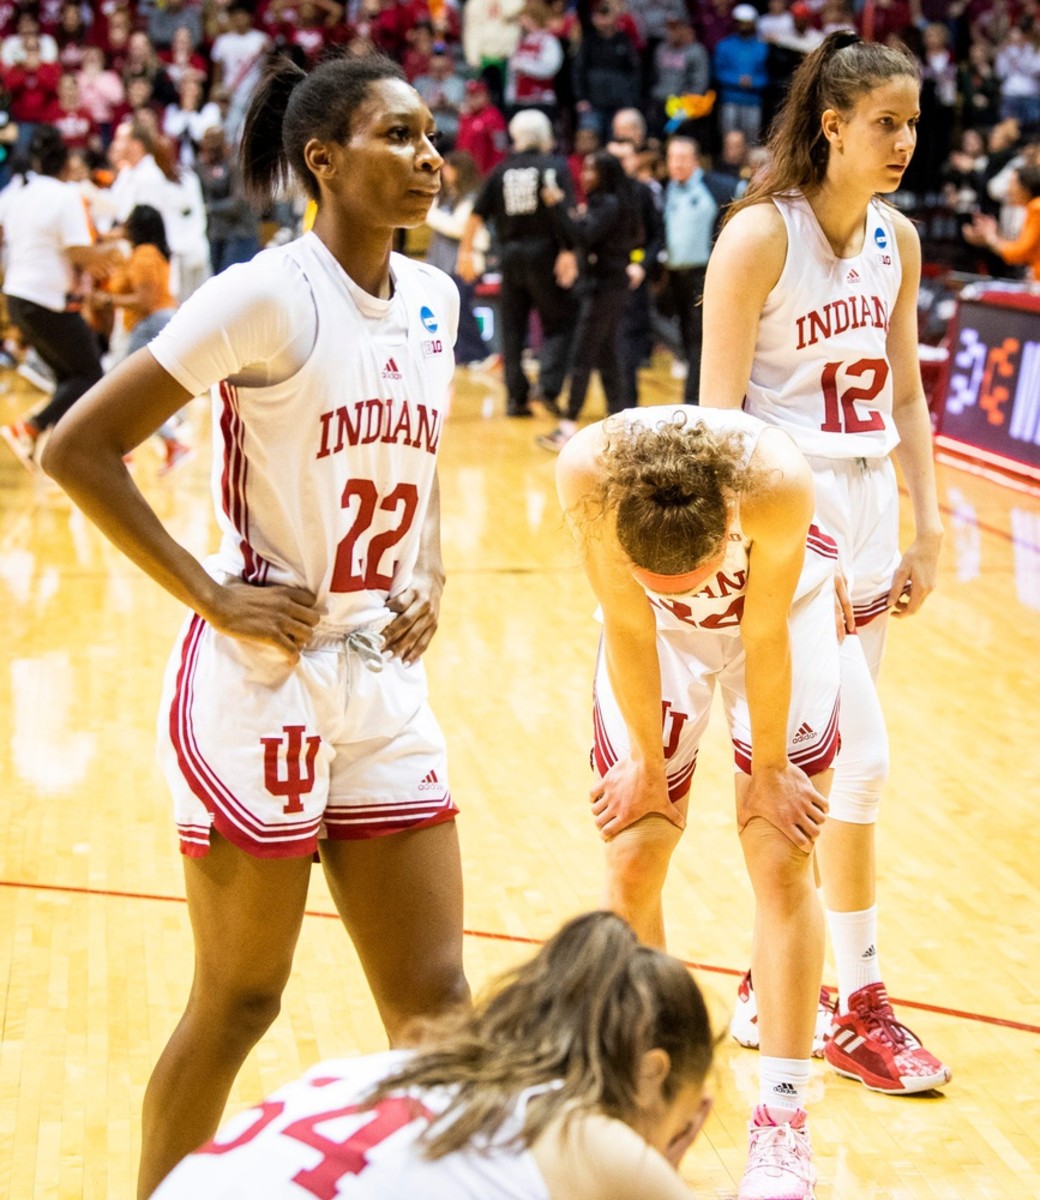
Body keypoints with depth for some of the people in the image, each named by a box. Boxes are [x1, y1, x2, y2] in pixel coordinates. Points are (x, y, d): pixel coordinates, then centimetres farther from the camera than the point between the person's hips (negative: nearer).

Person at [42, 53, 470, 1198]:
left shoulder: (432, 299, 7)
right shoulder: (268, 297, -14)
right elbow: (77, 448, -15)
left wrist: (429, 575, 8)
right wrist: (214, 597, -15)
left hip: (385, 684, 7)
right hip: (260, 683, -6)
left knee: (435, 1002, 7)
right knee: (237, 1005, 4)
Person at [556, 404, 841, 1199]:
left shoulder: (776, 480, -41)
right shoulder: (589, 471, -37)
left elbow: (765, 636, -24)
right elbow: (628, 624, -22)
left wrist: (769, 769, -11)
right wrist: (647, 764, -9)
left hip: (783, 608, -1)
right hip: (654, 629, 2)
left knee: (781, 861, -6)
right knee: (633, 859, -1)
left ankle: (782, 1124, 1)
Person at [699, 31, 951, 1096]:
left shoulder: (896, 239, 8)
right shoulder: (761, 236, -12)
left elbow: (905, 397, 14)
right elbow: (716, 409, -14)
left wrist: (927, 526, 7)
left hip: (866, 518, 7)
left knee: (820, 764, 11)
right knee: (859, 758, -11)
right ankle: (860, 1009, 3)